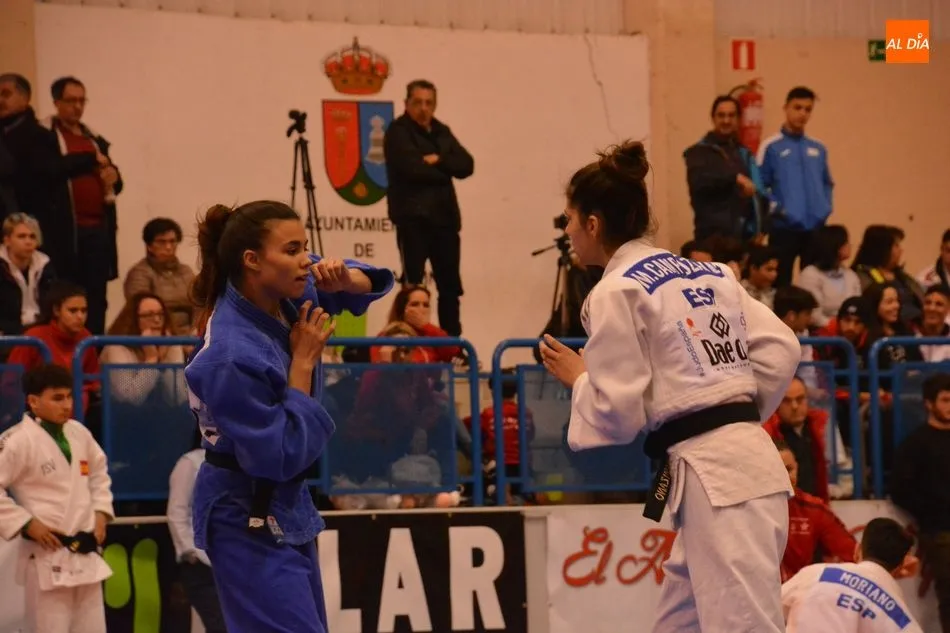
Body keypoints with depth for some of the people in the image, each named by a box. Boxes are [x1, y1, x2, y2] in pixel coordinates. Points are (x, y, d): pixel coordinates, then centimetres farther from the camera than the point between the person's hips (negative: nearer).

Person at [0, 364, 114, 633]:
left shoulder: (79, 433, 7)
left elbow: (99, 472, 23)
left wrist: (101, 511, 10)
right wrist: (26, 524, -17)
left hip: (85, 553, 7)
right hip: (47, 556, -7)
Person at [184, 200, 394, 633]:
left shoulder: (282, 296, -4)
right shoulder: (230, 356, -28)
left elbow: (368, 285, 11)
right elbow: (280, 455, -24)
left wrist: (344, 278, -13)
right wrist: (303, 361, -21)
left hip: (284, 503, 9)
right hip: (248, 517, -9)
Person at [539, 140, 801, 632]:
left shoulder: (615, 293, -7)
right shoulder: (708, 273, 16)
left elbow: (618, 413, -9)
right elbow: (780, 349, 11)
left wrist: (577, 377, 9)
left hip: (711, 477, -9)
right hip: (750, 460, 9)